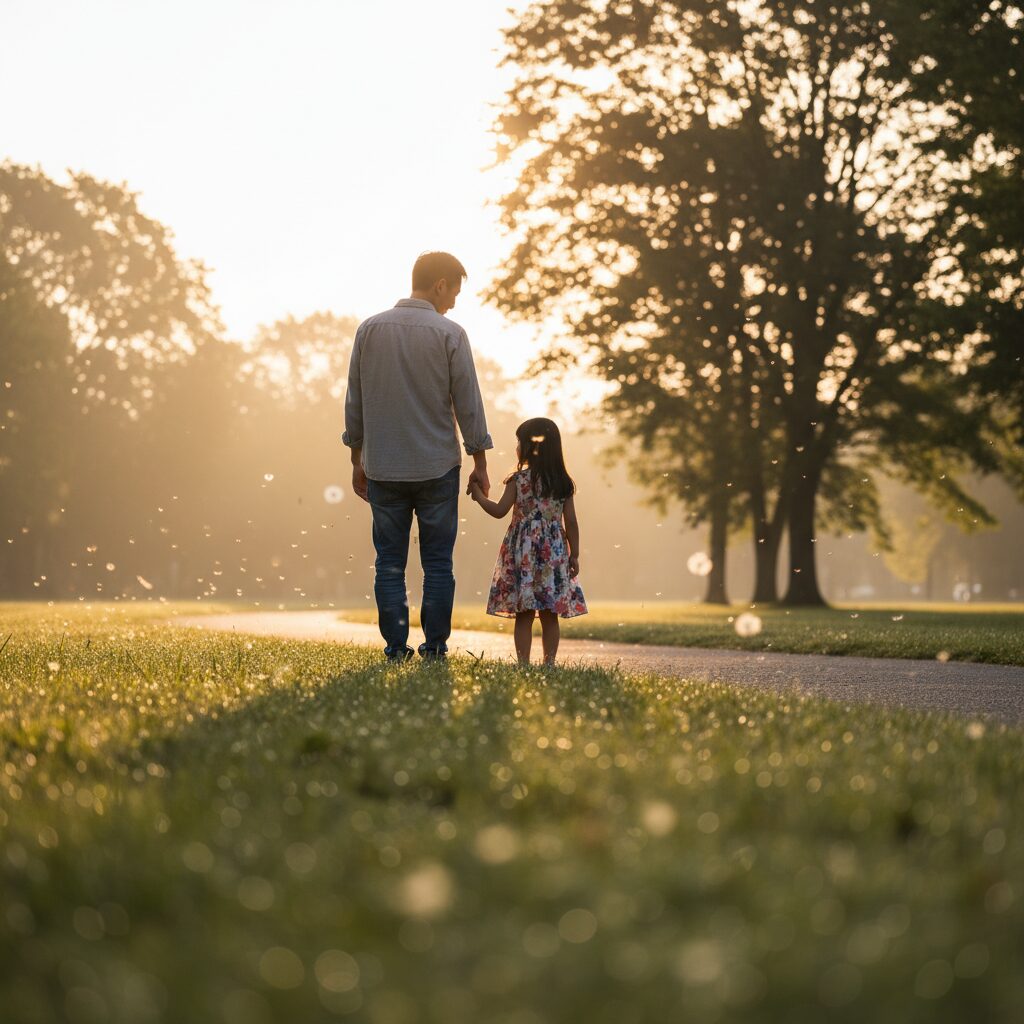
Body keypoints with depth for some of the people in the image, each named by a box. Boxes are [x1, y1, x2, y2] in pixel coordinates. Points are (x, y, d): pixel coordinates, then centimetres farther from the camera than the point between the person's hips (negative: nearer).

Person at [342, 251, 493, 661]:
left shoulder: (369, 329, 2)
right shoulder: (450, 334, -7)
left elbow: (354, 402, 7)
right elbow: (469, 405, -4)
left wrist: (357, 462, 15)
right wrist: (480, 465, 5)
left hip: (383, 469, 2)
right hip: (437, 467, -2)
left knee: (389, 563, 7)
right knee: (437, 562, 6)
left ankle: (396, 647, 5)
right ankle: (435, 646, 7)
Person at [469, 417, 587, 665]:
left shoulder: (519, 480, -6)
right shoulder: (563, 483, 4)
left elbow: (499, 511, -6)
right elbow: (571, 522, 3)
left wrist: (478, 495, 8)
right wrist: (574, 555, 10)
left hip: (524, 553, -3)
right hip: (554, 553, 3)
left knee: (524, 614, 0)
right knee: (549, 615, 7)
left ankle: (523, 662, -3)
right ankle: (549, 661, 7)